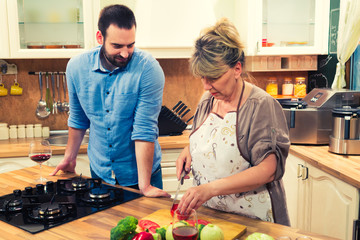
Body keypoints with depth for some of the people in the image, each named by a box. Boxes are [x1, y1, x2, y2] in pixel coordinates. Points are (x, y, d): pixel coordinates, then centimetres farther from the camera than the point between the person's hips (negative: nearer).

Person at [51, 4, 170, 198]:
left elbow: (144, 130, -22)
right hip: (99, 171, 4)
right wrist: (69, 158, 13)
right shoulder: (76, 67, -8)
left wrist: (144, 185, -23)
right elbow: (78, 118, 7)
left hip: (138, 174, -3)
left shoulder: (148, 69, -21)